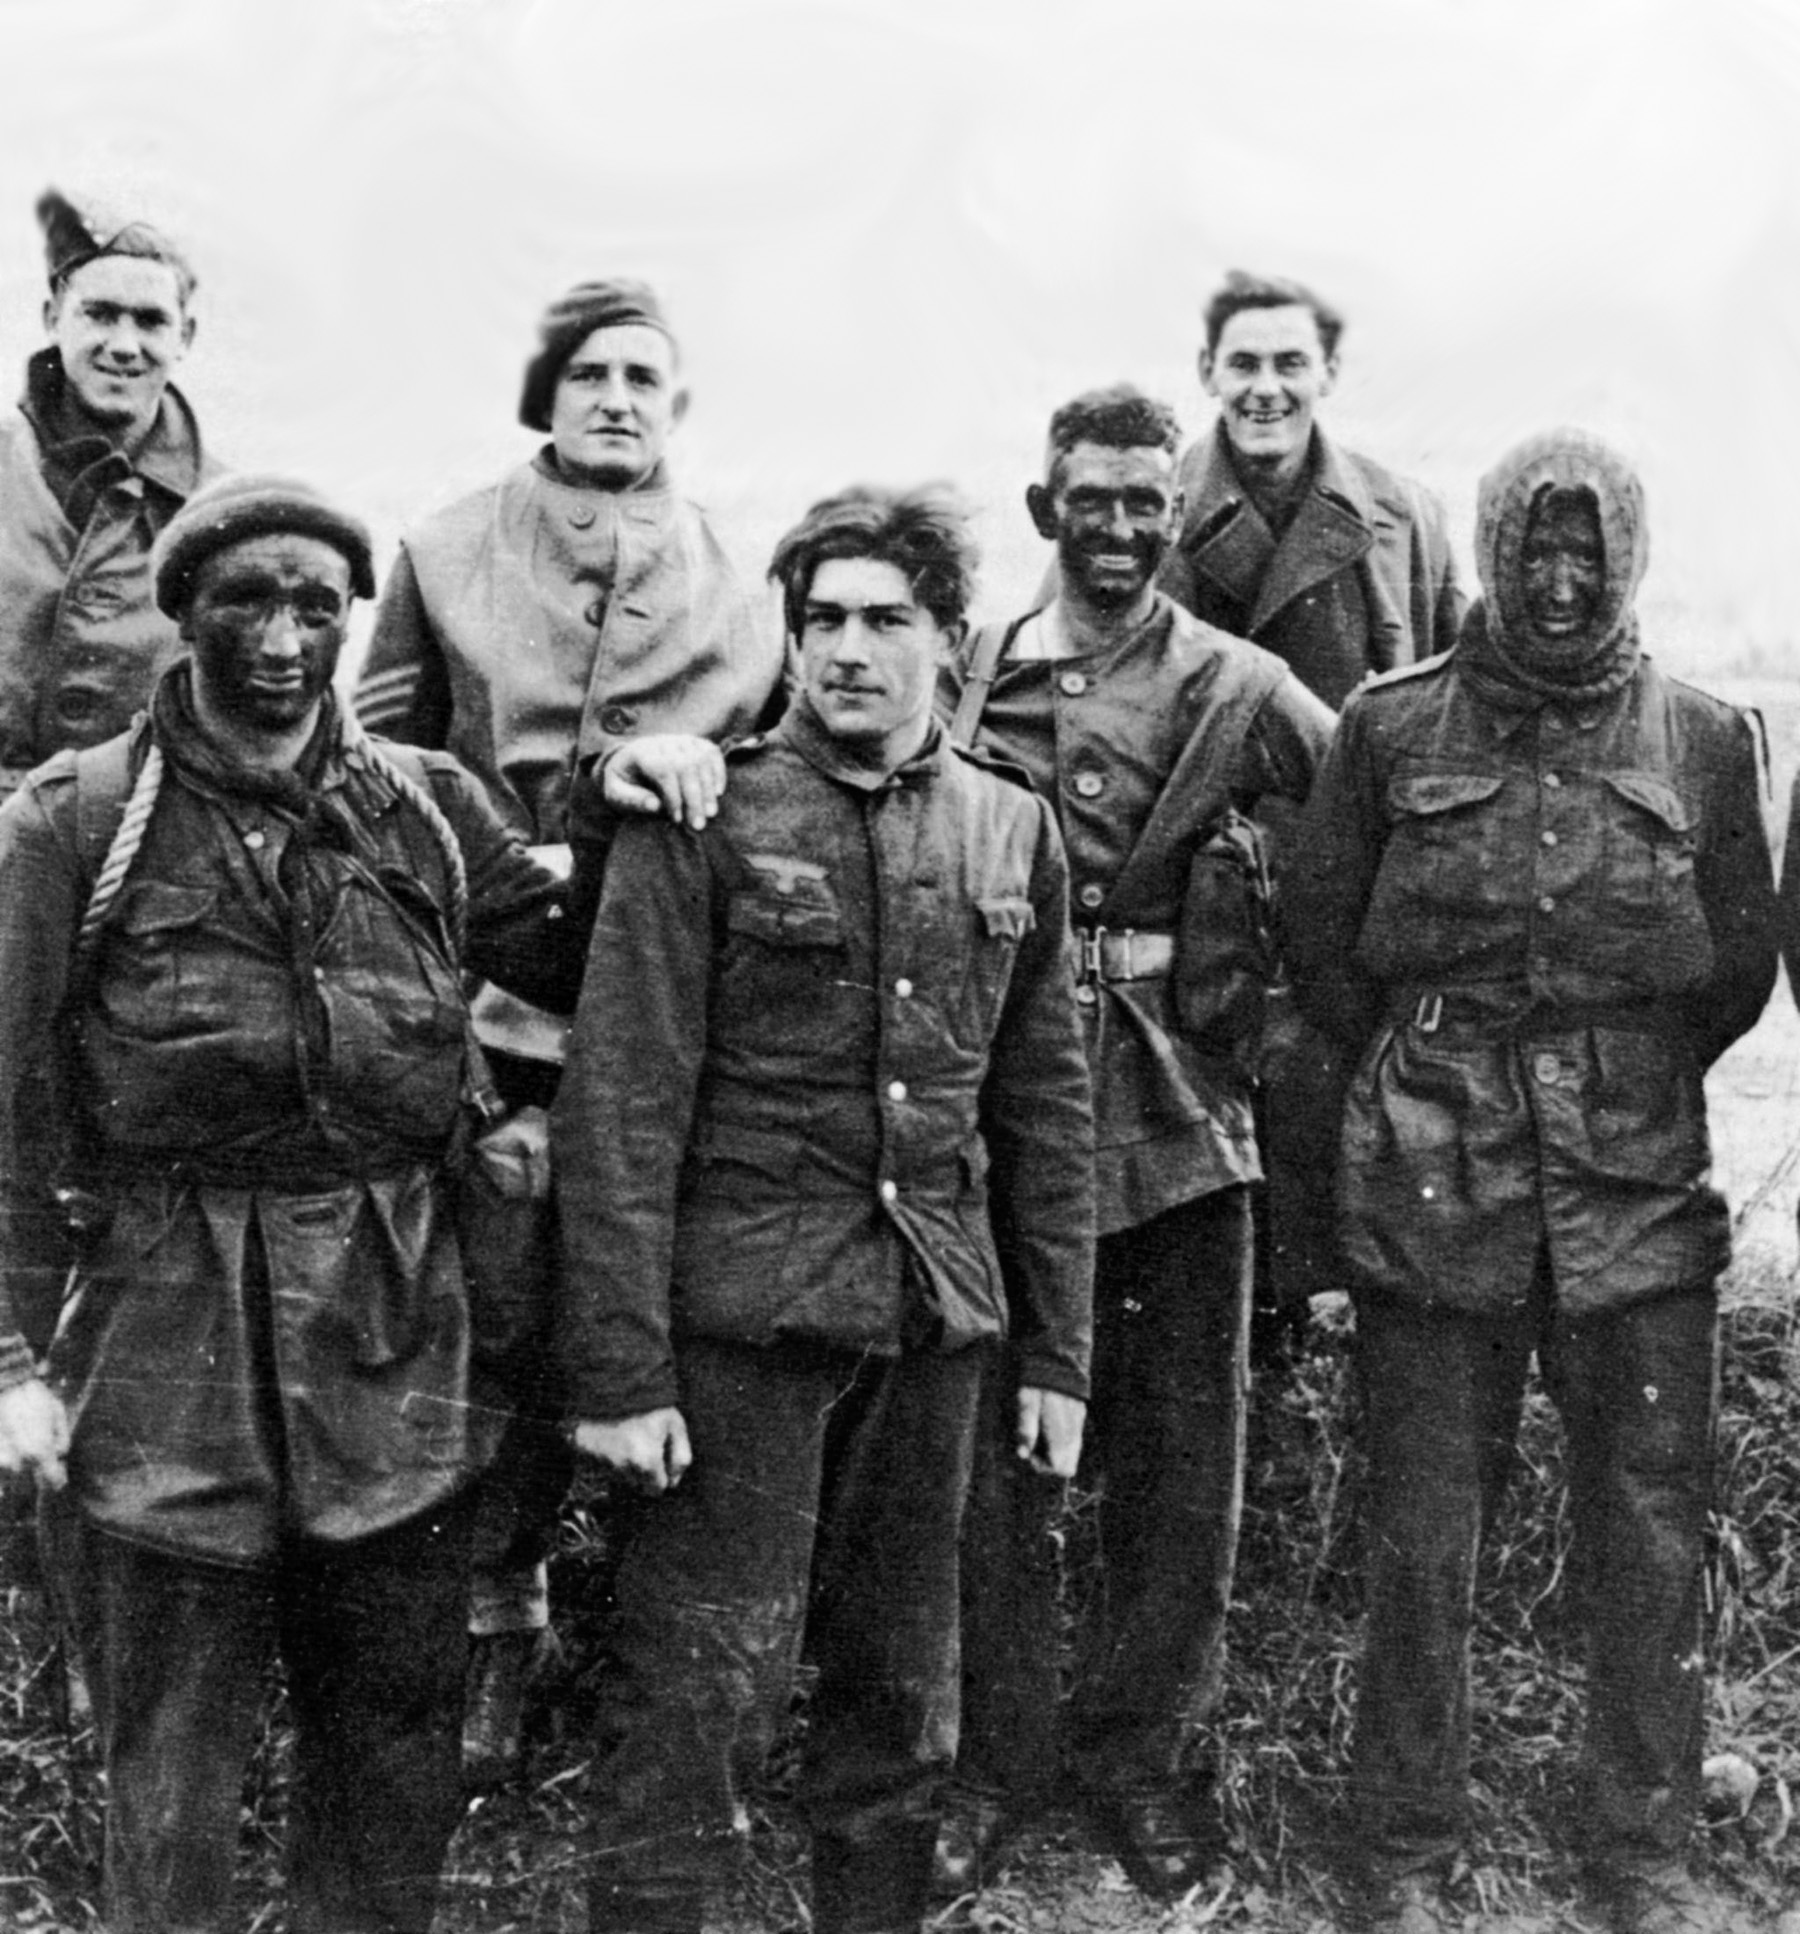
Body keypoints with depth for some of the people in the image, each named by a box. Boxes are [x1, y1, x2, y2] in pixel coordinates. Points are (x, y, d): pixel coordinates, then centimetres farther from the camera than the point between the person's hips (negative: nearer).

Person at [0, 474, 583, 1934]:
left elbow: (586, 966, 9)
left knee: (398, 1771, 16)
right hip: (166, 1352, -3)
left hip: (398, 1340, 3)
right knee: (173, 1797, 9)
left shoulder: (430, 808, 6)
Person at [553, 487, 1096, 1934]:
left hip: (937, 1323, 4)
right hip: (741, 1318, -4)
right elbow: (623, 1101, -9)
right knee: (699, 1693, -3)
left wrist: (1058, 1351, 10)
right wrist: (619, 1367, -13)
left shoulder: (1011, 830, 8)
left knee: (907, 1690, 13)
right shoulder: (707, 819, -5)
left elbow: (1047, 1106, 12)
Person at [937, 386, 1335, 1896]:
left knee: (1182, 1464, 9)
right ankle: (999, 1753, 23)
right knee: (990, 1450, 7)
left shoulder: (1241, 689, 1)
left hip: (1183, 1119, 0)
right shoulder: (962, 679, 4)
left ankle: (1147, 1748, 26)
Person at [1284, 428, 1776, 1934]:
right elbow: (1320, 938, 9)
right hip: (1437, 1186, -1)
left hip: (1644, 1183, 2)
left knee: (1653, 1530, 7)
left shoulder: (1704, 740, 5)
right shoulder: (1393, 728, 1)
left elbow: (1742, 960, 13)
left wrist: (1635, 1081, 12)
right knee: (1425, 1538, 4)